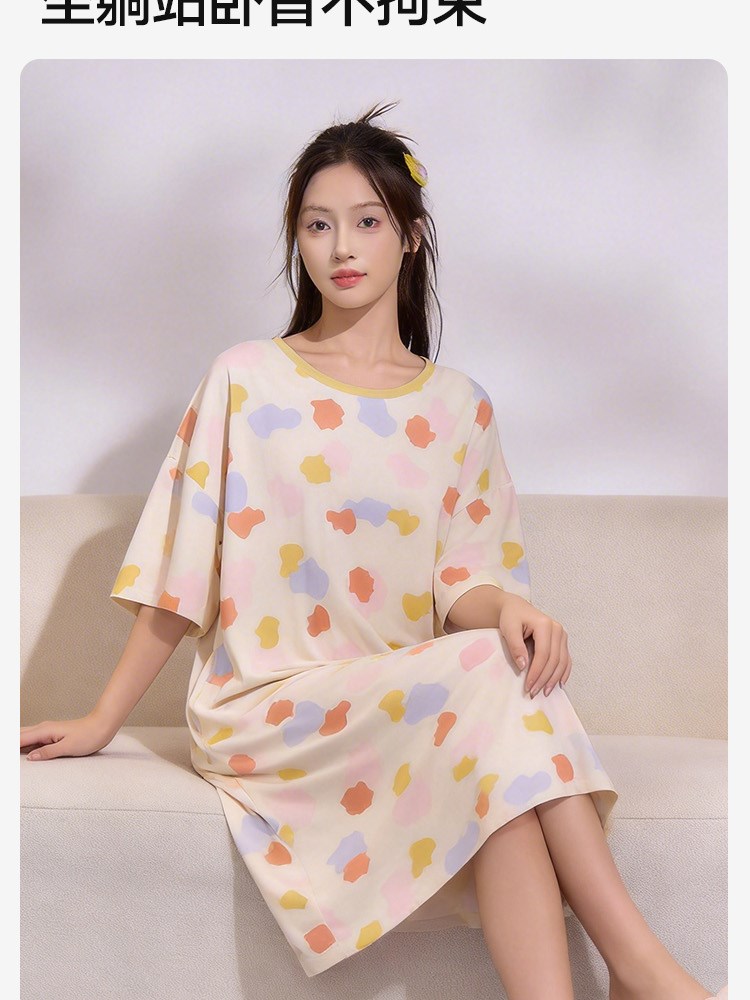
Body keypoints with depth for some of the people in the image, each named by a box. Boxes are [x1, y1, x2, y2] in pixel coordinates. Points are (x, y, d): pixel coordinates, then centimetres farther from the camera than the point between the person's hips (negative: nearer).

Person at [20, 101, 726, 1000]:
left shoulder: (458, 406, 11)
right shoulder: (248, 378, 3)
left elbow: (461, 580, 4)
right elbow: (180, 572, 3)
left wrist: (506, 605, -19)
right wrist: (102, 722, 0)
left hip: (409, 697, 3)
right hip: (264, 706, -2)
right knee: (490, 684, -31)